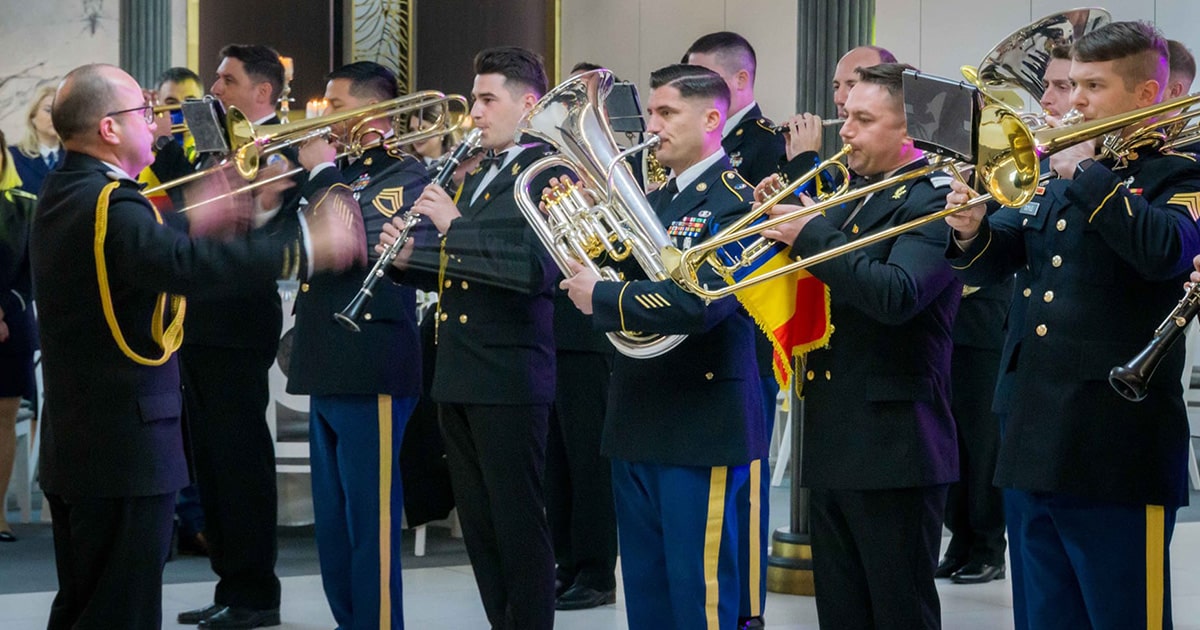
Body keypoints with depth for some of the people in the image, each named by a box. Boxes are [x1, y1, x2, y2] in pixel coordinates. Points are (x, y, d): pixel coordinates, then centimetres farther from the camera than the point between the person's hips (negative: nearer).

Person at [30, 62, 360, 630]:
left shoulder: (62, 196, 10)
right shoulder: (109, 205, -21)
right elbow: (189, 266, -37)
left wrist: (195, 222, 17)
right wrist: (306, 246, -36)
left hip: (75, 445, 10)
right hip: (125, 449, -10)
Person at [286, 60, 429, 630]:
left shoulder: (404, 174, -8)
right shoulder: (340, 172, 18)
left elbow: (361, 243, -22)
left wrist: (322, 173, -14)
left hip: (371, 371, -9)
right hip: (326, 369, 9)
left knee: (370, 524, -5)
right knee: (333, 523, 14)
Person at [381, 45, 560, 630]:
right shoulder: (477, 177, 18)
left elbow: (535, 268, -24)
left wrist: (453, 228, -21)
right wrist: (410, 258, 4)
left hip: (510, 379, -9)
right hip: (458, 378, 9)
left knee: (518, 523, -3)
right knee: (478, 522, 12)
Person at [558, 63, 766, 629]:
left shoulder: (734, 201, -12)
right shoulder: (653, 202, 16)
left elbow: (697, 303, -25)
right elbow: (617, 276, 11)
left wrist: (601, 297, -17)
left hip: (702, 429, -8)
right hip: (638, 424, 8)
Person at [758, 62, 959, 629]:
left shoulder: (931, 203, -10)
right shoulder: (850, 201, 17)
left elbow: (896, 294, -26)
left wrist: (809, 235, -21)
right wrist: (782, 221, 1)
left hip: (894, 446, -9)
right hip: (833, 448, 9)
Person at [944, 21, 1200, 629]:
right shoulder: (1056, 178, 16)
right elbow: (989, 264, 17)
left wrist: (1085, 174, -18)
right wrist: (972, 231, -5)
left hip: (1116, 451, -7)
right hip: (1032, 441, 7)